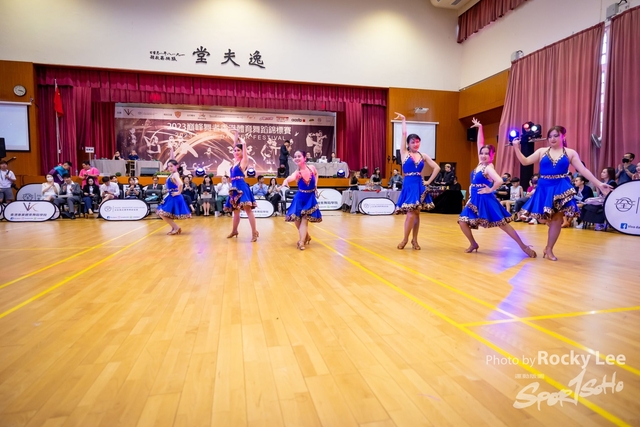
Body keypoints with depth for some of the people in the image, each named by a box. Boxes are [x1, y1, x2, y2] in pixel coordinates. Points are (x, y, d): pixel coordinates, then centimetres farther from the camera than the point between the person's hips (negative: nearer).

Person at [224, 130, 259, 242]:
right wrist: (235, 136, 26)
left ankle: (254, 233, -13)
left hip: (241, 187, -8)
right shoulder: (235, 161, 16)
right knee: (235, 210, 18)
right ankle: (234, 231, 31)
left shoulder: (244, 161, -1)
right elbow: (236, 146, 21)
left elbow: (243, 145, -10)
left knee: (248, 209, -13)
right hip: (234, 187, 8)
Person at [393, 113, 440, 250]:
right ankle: (405, 239, 8)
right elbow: (404, 134, -3)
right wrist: (404, 120, 3)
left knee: (416, 214, 6)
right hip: (409, 185, -3)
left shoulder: (423, 156, 8)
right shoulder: (404, 153, 1)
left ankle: (414, 240, 15)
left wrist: (429, 181, 4)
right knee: (411, 214, -8)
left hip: (419, 186, 3)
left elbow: (437, 168, 11)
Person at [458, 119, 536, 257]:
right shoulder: (480, 163, 7)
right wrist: (479, 128, 8)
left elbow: (499, 181, -31)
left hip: (486, 200, -7)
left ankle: (524, 247, 7)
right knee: (462, 221, 0)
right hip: (474, 200, 7)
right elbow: (480, 144, 10)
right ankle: (473, 244, 18)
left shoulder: (488, 168, -14)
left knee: (502, 224, -2)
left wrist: (490, 190, -17)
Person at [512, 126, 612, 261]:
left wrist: (599, 184, -5)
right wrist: (516, 147, -9)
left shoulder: (570, 153, 3)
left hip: (561, 189, -1)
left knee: (557, 220, 0)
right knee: (543, 219, -1)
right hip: (544, 189, 1)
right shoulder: (541, 151, 5)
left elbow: (583, 170, 1)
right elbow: (525, 162, 0)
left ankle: (549, 249, 11)